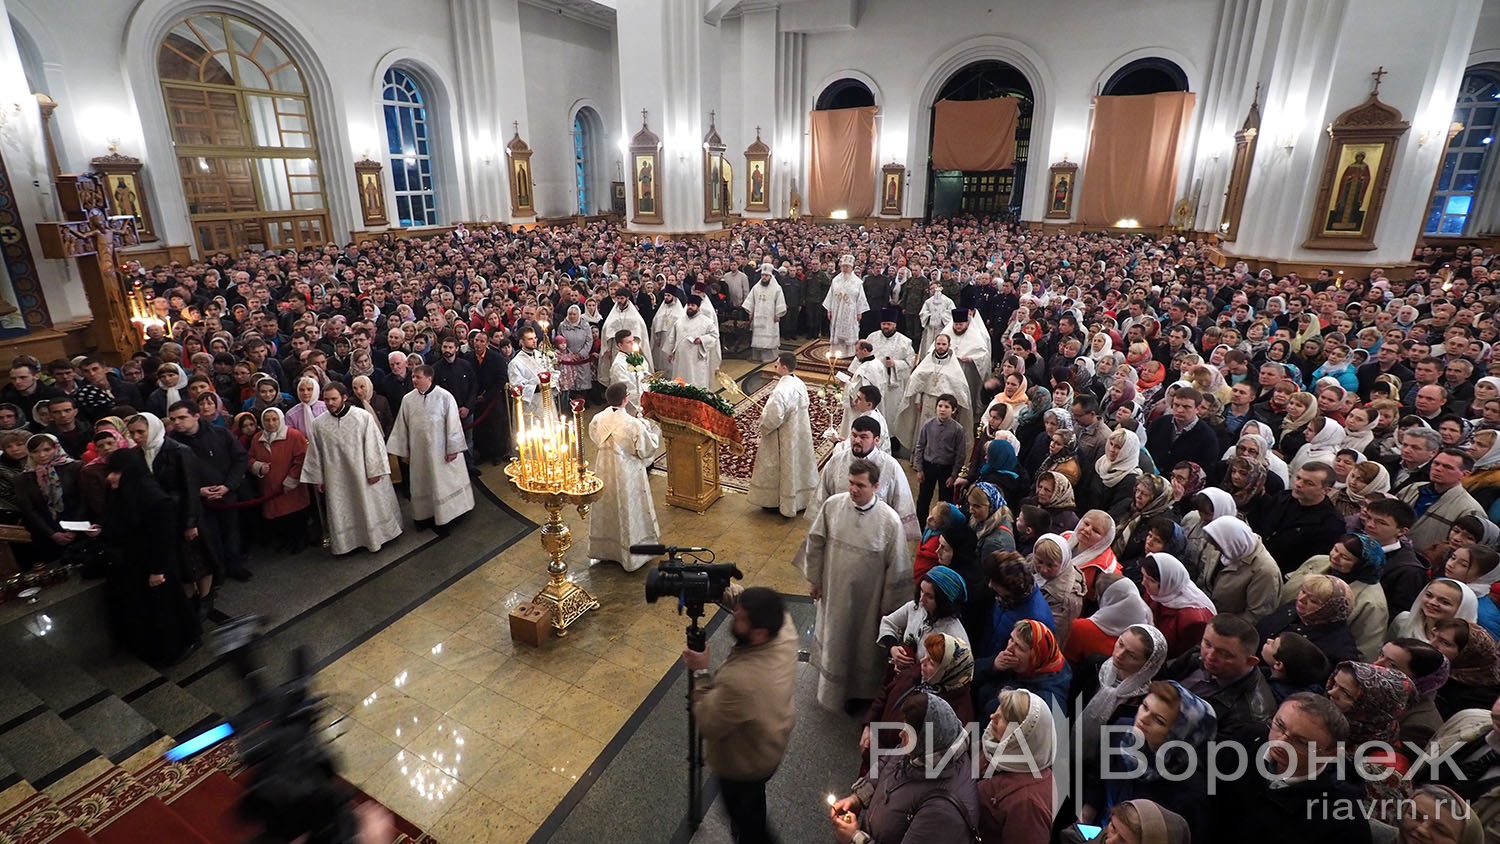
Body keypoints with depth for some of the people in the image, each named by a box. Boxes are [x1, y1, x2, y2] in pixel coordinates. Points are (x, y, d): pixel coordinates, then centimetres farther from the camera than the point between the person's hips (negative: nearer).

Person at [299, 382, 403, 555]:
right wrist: (318, 479, 7)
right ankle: (345, 541, 25)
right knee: (341, 512, 11)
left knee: (370, 506, 12)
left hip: (363, 475, -2)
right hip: (336, 479, 2)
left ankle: (375, 536, 30)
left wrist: (375, 470, -11)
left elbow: (374, 444, -10)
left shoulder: (363, 417, -11)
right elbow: (314, 453, 5)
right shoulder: (319, 424, -2)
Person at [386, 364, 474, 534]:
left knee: (443, 483, 6)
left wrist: (453, 448, -11)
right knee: (422, 485, 13)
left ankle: (444, 518, 19)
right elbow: (402, 426, 6)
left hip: (441, 450, -4)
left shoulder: (445, 397, -12)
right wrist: (404, 451, 7)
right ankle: (425, 516, 26)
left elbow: (452, 424, -10)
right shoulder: (408, 399, -1)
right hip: (418, 452, 4)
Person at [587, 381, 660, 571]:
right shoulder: (633, 424, -25)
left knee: (607, 510, 22)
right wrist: (648, 426, -3)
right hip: (627, 475, -5)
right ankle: (632, 554, 25)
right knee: (629, 512, 11)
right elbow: (647, 450, -15)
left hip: (604, 472, 5)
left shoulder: (597, 419, -10)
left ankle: (604, 548, 39)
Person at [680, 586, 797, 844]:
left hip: (744, 763, -7)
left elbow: (708, 726, -28)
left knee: (745, 816, 25)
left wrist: (700, 672, -21)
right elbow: (757, 609, -5)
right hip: (773, 743, 7)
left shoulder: (740, 682, -47)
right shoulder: (784, 627, -27)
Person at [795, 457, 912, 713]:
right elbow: (815, 543, -2)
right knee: (832, 638, 26)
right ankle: (830, 683, 55)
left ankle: (857, 692, 48)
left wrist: (888, 607, -7)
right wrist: (814, 579, 5)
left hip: (867, 598, -3)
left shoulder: (890, 521, -24)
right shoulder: (832, 505, -17)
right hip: (833, 591, 3)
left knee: (861, 646, 20)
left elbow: (896, 569, -14)